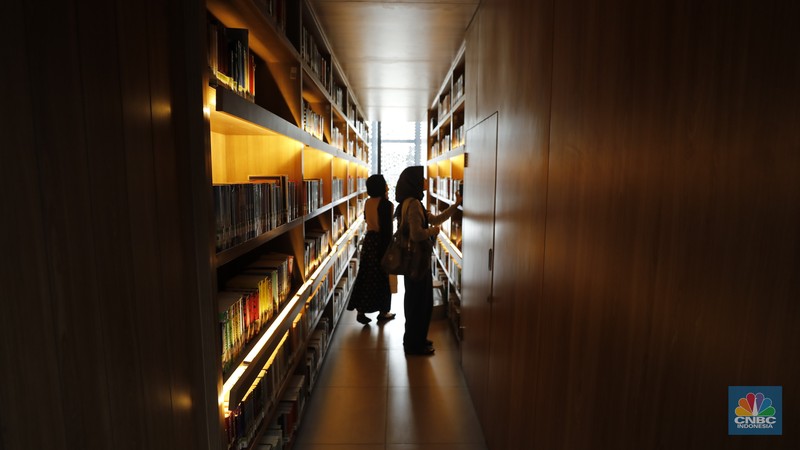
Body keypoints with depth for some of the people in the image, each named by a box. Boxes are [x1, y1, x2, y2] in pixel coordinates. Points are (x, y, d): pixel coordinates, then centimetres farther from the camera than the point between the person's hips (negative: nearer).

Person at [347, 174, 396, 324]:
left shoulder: (368, 202, 5)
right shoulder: (386, 204, -15)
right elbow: (388, 228, -17)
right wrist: (390, 247, -12)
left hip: (369, 240, 6)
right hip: (381, 241, -6)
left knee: (366, 275, 10)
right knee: (382, 277, 5)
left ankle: (361, 310, 13)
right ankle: (383, 312, 17)